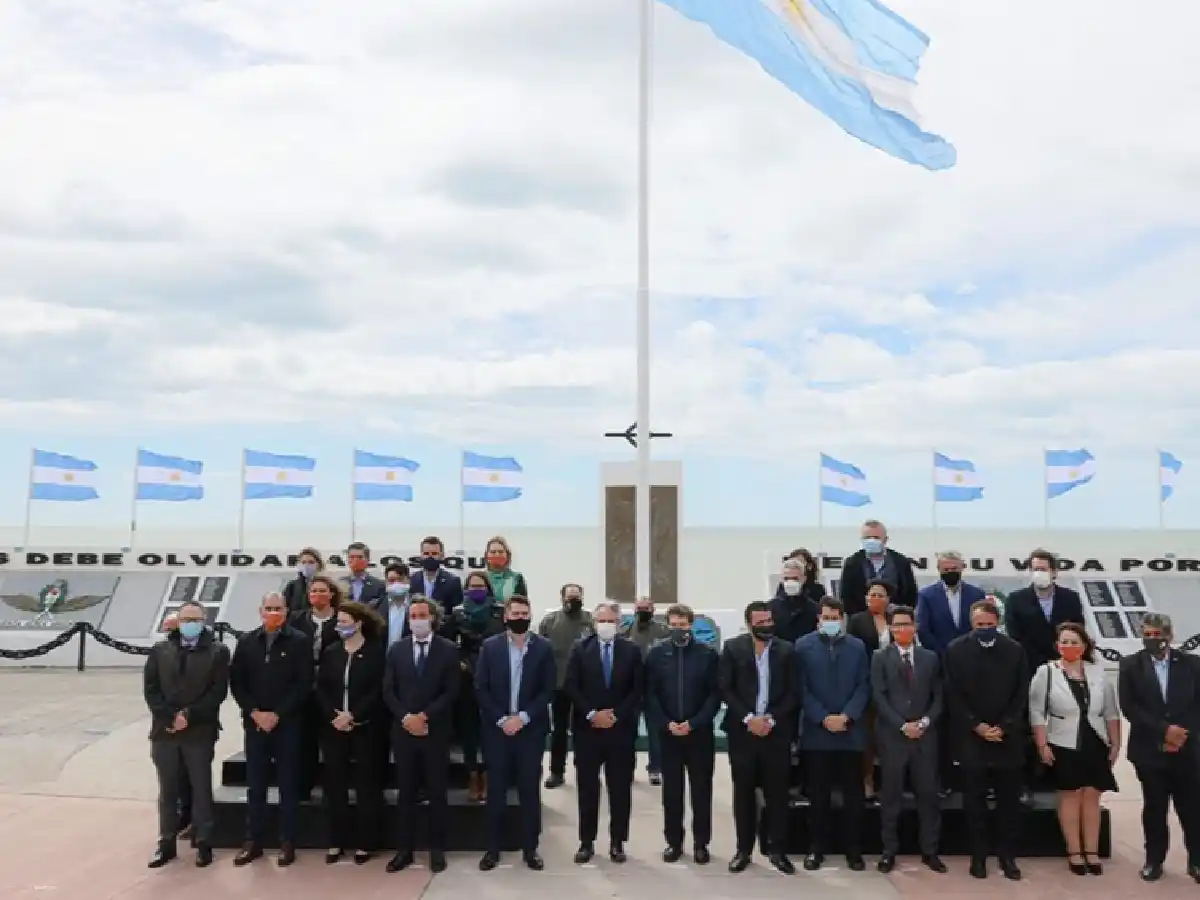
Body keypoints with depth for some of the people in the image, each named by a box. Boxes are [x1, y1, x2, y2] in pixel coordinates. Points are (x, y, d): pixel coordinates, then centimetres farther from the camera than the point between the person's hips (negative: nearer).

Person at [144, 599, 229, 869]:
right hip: (164, 731, 3)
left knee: (201, 789, 5)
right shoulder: (160, 650, 8)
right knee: (168, 790, 11)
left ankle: (204, 844, 15)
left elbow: (218, 691, -7)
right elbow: (150, 689, 2)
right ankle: (166, 843, 23)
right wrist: (169, 718, -11)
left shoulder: (217, 651, -1)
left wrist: (189, 716, -15)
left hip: (200, 732, -3)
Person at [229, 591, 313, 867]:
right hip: (254, 723, 3)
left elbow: (304, 684, -8)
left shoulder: (300, 641, -4)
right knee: (255, 785, 9)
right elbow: (236, 682, 4)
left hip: (287, 723, -3)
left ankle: (287, 842, 12)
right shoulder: (246, 642, 6)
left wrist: (277, 714, -13)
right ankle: (253, 841, 19)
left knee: (288, 784, 4)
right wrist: (254, 712, -8)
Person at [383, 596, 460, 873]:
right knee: (405, 793, 8)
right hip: (403, 731, 2)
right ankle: (404, 849, 17)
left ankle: (437, 849, 16)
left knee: (437, 792, 6)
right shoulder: (397, 649, 7)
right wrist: (406, 718, -11)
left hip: (435, 732, -2)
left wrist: (425, 716, -15)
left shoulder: (448, 649, -2)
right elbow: (388, 691, 3)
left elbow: (451, 691, -7)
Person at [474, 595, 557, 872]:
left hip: (531, 729, 0)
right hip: (497, 729, 0)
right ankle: (493, 848, 17)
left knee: (530, 790, 6)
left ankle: (530, 849, 17)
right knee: (496, 790, 6)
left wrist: (523, 717, -12)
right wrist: (501, 719, -11)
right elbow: (481, 689, -2)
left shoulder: (543, 648, -1)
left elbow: (548, 690, -3)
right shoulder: (490, 647, 0)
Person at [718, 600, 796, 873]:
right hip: (742, 730, 0)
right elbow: (724, 688, -4)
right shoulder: (733, 647, 0)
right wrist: (748, 718, -12)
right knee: (743, 792, 7)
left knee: (777, 792, 4)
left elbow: (791, 692, 2)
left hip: (776, 731, 1)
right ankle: (744, 849, 17)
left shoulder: (786, 650, 3)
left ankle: (777, 850, 16)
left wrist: (771, 720, -9)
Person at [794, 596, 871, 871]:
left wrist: (846, 717, -11)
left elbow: (864, 687, 2)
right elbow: (802, 689, -2)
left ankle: (854, 849, 16)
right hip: (816, 731, -1)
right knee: (818, 794, 6)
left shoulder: (857, 646, 6)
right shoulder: (803, 646, 2)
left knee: (853, 794, 6)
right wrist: (823, 719, -12)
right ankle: (816, 849, 15)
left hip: (851, 731, 1)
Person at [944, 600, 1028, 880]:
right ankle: (978, 855, 12)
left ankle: (1007, 854, 16)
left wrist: (1004, 727, -7)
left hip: (1007, 737, 1)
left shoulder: (1015, 650, 4)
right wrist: (976, 725, -11)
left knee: (1009, 799, 5)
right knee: (974, 799, 3)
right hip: (970, 737, -1)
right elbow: (953, 695, -3)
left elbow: (1021, 694, 3)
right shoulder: (956, 650, -1)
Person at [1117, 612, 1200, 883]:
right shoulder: (1131, 665, 0)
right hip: (1149, 750, 0)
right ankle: (1154, 860, 19)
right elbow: (1129, 707, -7)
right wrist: (1164, 730, -15)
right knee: (1154, 808, 7)